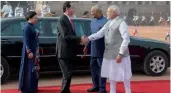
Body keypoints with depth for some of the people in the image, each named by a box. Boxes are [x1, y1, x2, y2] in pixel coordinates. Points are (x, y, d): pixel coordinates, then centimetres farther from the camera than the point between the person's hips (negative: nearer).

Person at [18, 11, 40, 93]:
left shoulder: (33, 26, 12)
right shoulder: (27, 27, -15)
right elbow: (26, 41, -19)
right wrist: (29, 52, -23)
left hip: (35, 51, 9)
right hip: (30, 51, -9)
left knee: (34, 68, 13)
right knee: (29, 69, -4)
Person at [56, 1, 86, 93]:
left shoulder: (69, 20, 13)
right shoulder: (62, 20, -14)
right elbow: (66, 36, -23)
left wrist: (79, 40, 4)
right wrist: (80, 39, -20)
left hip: (69, 52, 9)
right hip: (64, 52, -9)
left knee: (68, 74, 16)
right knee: (67, 74, -9)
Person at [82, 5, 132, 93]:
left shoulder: (121, 23, -11)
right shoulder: (108, 23, 13)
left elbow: (126, 39, -18)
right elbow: (100, 33, 5)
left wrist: (121, 54, -22)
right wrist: (89, 38, -10)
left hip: (118, 54, -8)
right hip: (109, 54, 8)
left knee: (124, 75, 3)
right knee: (111, 74, 16)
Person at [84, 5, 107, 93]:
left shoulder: (105, 21, -13)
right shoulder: (93, 21, 12)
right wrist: (87, 46, 20)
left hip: (101, 50, -8)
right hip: (93, 49, 8)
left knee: (101, 68, 0)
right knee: (93, 66, 14)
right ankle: (96, 86, 28)